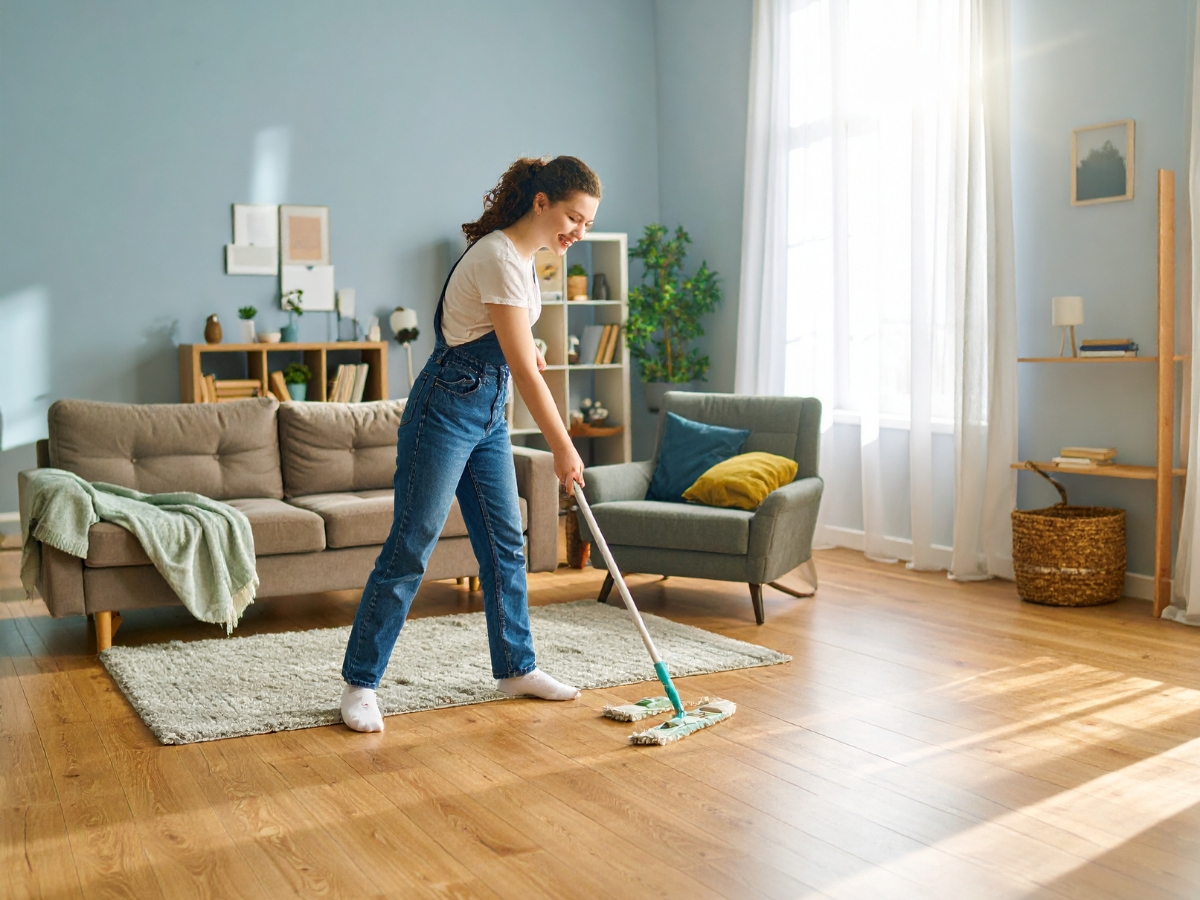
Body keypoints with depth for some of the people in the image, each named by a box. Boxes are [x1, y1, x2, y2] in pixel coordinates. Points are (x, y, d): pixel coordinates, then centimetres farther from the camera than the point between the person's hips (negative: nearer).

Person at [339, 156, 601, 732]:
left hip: (488, 411, 9)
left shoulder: (522, 256, 8)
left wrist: (523, 347, 14)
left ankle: (515, 667, 23)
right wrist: (563, 448, -16)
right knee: (410, 548, -6)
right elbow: (524, 371, -21)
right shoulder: (499, 258, -21)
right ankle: (360, 683, 3)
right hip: (446, 408, -9)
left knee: (505, 545, 11)